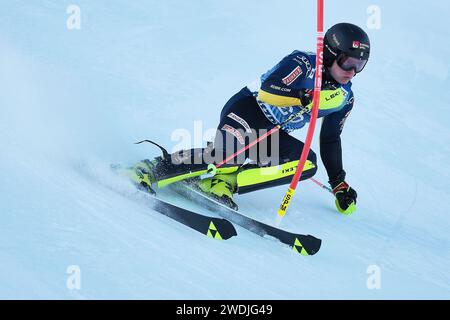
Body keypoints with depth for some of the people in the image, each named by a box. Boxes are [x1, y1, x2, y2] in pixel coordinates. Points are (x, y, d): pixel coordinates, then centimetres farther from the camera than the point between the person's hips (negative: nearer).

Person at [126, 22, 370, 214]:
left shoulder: (344, 99, 6)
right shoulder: (303, 63, -16)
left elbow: (330, 140, 19)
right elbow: (266, 91, -29)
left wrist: (339, 184, 20)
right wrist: (309, 97, -37)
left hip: (270, 135, 8)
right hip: (246, 110, -8)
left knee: (308, 163, -18)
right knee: (229, 153, -35)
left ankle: (224, 182, -20)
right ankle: (153, 170, -23)